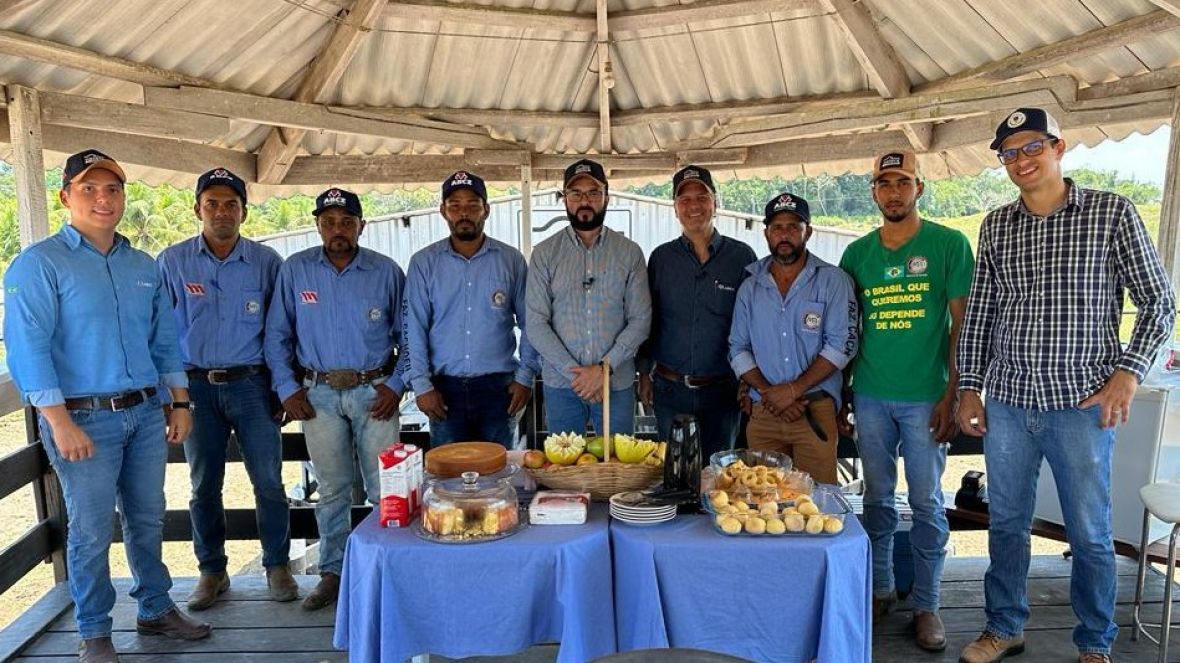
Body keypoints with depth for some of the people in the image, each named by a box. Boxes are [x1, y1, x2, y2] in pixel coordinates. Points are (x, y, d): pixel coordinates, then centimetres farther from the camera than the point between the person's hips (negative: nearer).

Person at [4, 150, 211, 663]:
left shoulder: (144, 266, 11)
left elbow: (164, 341, 15)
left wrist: (180, 402, 12)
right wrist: (59, 422, -19)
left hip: (147, 413, 5)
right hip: (85, 418, -5)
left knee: (148, 519, 15)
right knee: (91, 530, 4)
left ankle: (155, 610, 32)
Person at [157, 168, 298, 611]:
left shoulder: (266, 262, 0)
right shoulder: (172, 262, 2)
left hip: (252, 385, -1)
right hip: (197, 387, 1)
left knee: (268, 481, 2)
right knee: (204, 486, 10)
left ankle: (277, 566, 19)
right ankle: (212, 571, 26)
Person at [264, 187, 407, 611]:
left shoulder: (386, 271, 0)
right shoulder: (295, 270, 2)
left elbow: (407, 334, 5)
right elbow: (277, 335, 6)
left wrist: (396, 385, -4)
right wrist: (287, 388, -1)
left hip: (374, 391, -1)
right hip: (319, 394, 1)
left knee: (386, 489, 1)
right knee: (332, 490, 10)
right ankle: (332, 573, 23)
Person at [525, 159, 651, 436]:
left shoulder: (629, 253, 2)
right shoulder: (545, 254, 1)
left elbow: (641, 319, -2)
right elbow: (536, 323, -4)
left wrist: (605, 367, -13)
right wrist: (574, 372, -12)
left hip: (617, 383, 0)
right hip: (561, 383, 0)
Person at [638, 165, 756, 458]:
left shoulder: (741, 256, -1)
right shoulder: (662, 257, 4)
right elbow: (647, 319, 9)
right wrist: (644, 373, 7)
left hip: (722, 389, -1)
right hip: (669, 389, 1)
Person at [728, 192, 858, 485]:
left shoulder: (832, 280, 0)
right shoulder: (750, 287, 11)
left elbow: (842, 344, -8)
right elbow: (738, 349, 7)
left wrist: (794, 389, -14)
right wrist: (768, 392, -8)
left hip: (815, 412, -3)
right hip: (762, 413, 3)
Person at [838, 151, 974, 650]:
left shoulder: (949, 245, -1)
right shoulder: (857, 253, 7)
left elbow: (962, 324, -3)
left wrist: (952, 395, -9)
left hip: (925, 397, -3)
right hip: (870, 396, 3)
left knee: (927, 504, 5)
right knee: (877, 497, 12)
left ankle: (926, 603, 19)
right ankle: (881, 588, 27)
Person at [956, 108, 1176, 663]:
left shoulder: (1112, 212, -2)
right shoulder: (995, 226, 8)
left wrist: (1128, 370, -12)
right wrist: (969, 387, 6)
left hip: (1080, 401, -3)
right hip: (1007, 400, 3)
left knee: (1089, 533, 8)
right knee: (1006, 523, 13)